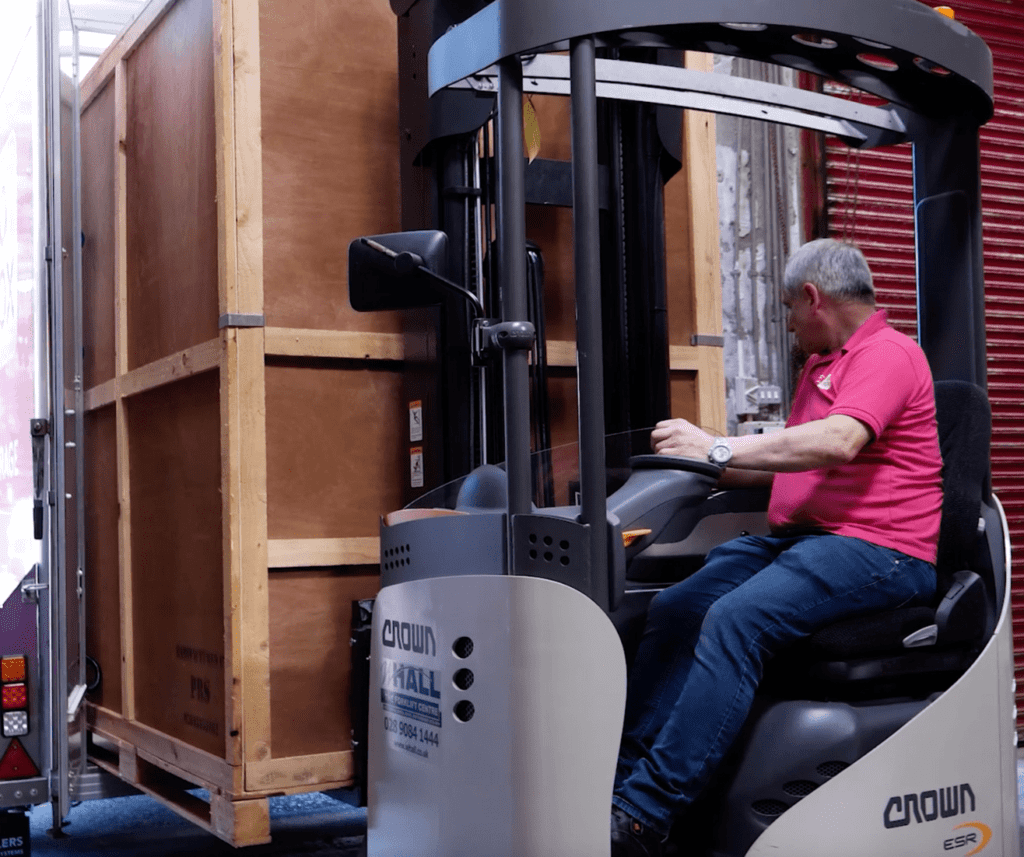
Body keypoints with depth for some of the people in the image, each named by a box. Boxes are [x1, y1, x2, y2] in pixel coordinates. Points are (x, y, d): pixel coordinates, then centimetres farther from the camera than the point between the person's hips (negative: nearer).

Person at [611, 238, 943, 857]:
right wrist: (704, 466, 19)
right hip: (797, 538, 10)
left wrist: (720, 448, -25)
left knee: (737, 619, -30)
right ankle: (621, 778, -14)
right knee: (674, 608, -10)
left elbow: (839, 441, -24)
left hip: (876, 550, -9)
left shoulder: (888, 353, -6)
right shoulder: (820, 366, 27)